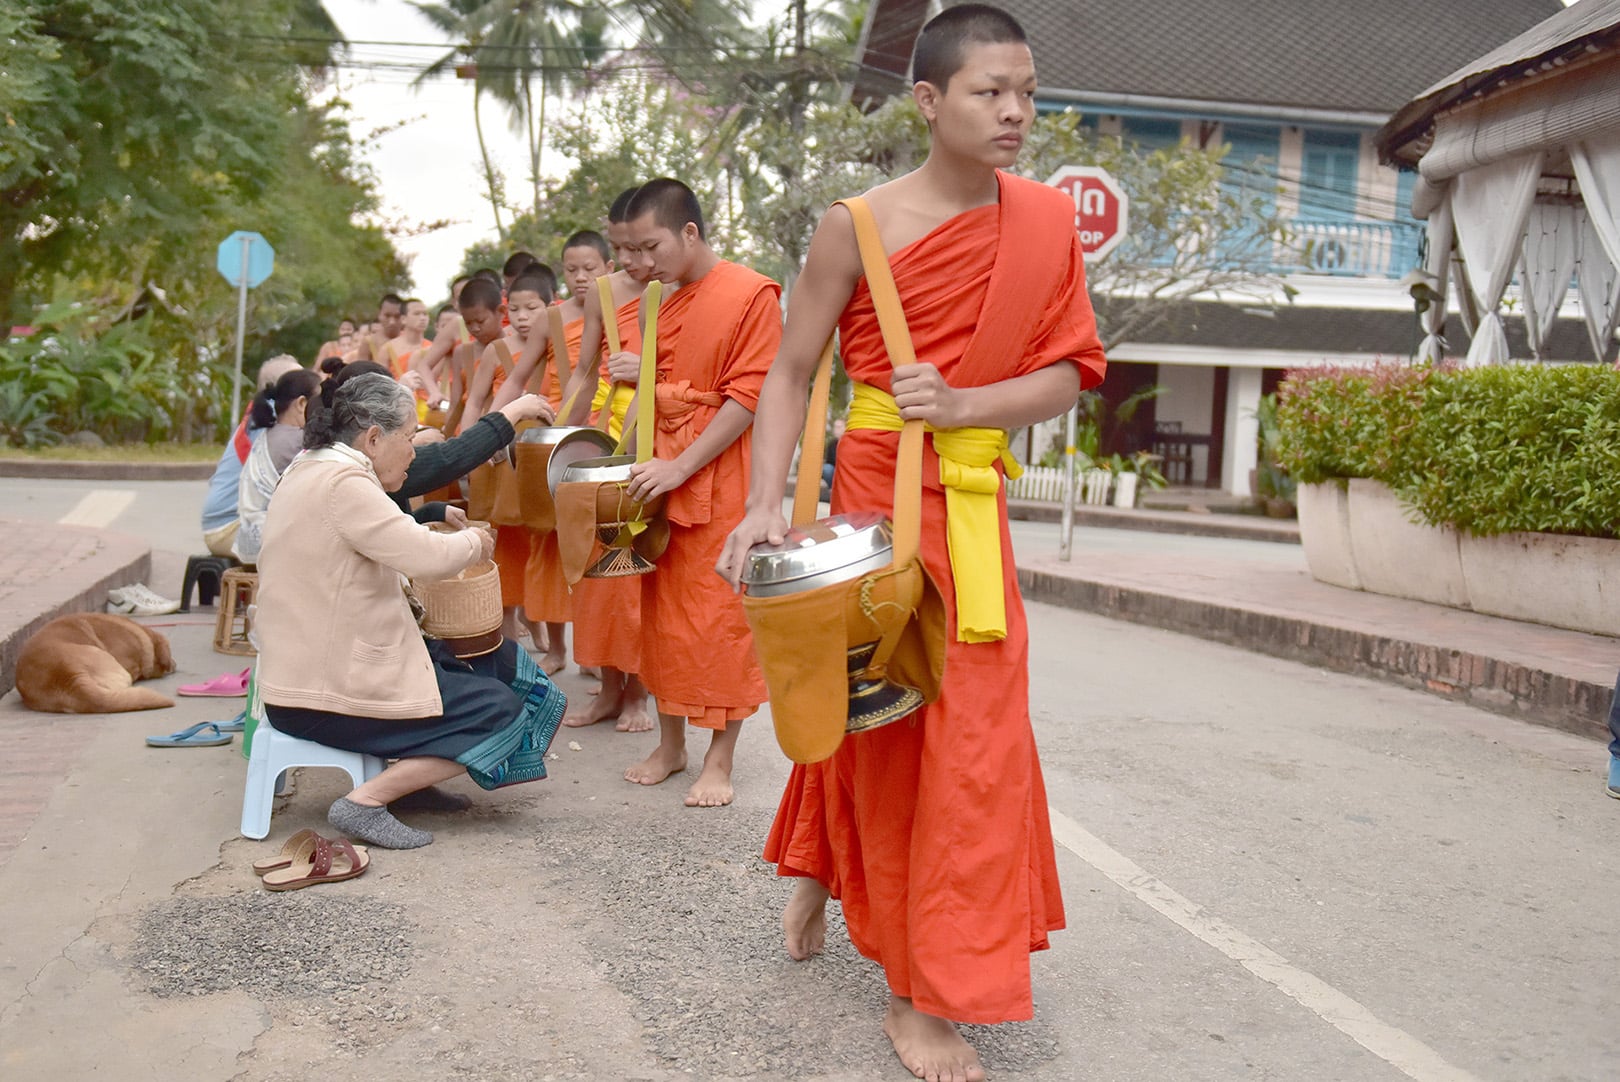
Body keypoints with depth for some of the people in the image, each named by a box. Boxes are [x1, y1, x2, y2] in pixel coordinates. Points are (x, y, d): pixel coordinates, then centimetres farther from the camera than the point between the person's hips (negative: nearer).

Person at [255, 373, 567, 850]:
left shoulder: (311, 469, 14)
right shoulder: (343, 482, -20)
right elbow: (429, 557, -26)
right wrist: (473, 541, -6)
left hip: (314, 665, 11)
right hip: (327, 695, -11)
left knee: (500, 662, 14)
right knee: (501, 710, -8)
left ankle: (410, 774, 18)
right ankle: (366, 802, -10)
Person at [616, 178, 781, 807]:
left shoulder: (752, 293, -9)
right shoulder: (662, 305, 13)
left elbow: (748, 396, -14)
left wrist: (680, 466, -17)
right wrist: (629, 460, 6)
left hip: (720, 480, -7)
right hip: (660, 477, 7)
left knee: (719, 615, -2)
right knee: (662, 609, 11)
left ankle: (720, 761, 9)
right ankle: (670, 745, 24)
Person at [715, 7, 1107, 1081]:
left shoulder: (1046, 222, 1)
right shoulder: (858, 226, -8)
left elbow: (1066, 376, -1)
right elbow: (792, 371, -5)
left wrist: (961, 405, -18)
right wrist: (766, 502, -16)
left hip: (975, 507, 4)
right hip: (874, 497, -3)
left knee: (970, 731, 6)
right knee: (872, 712, 4)